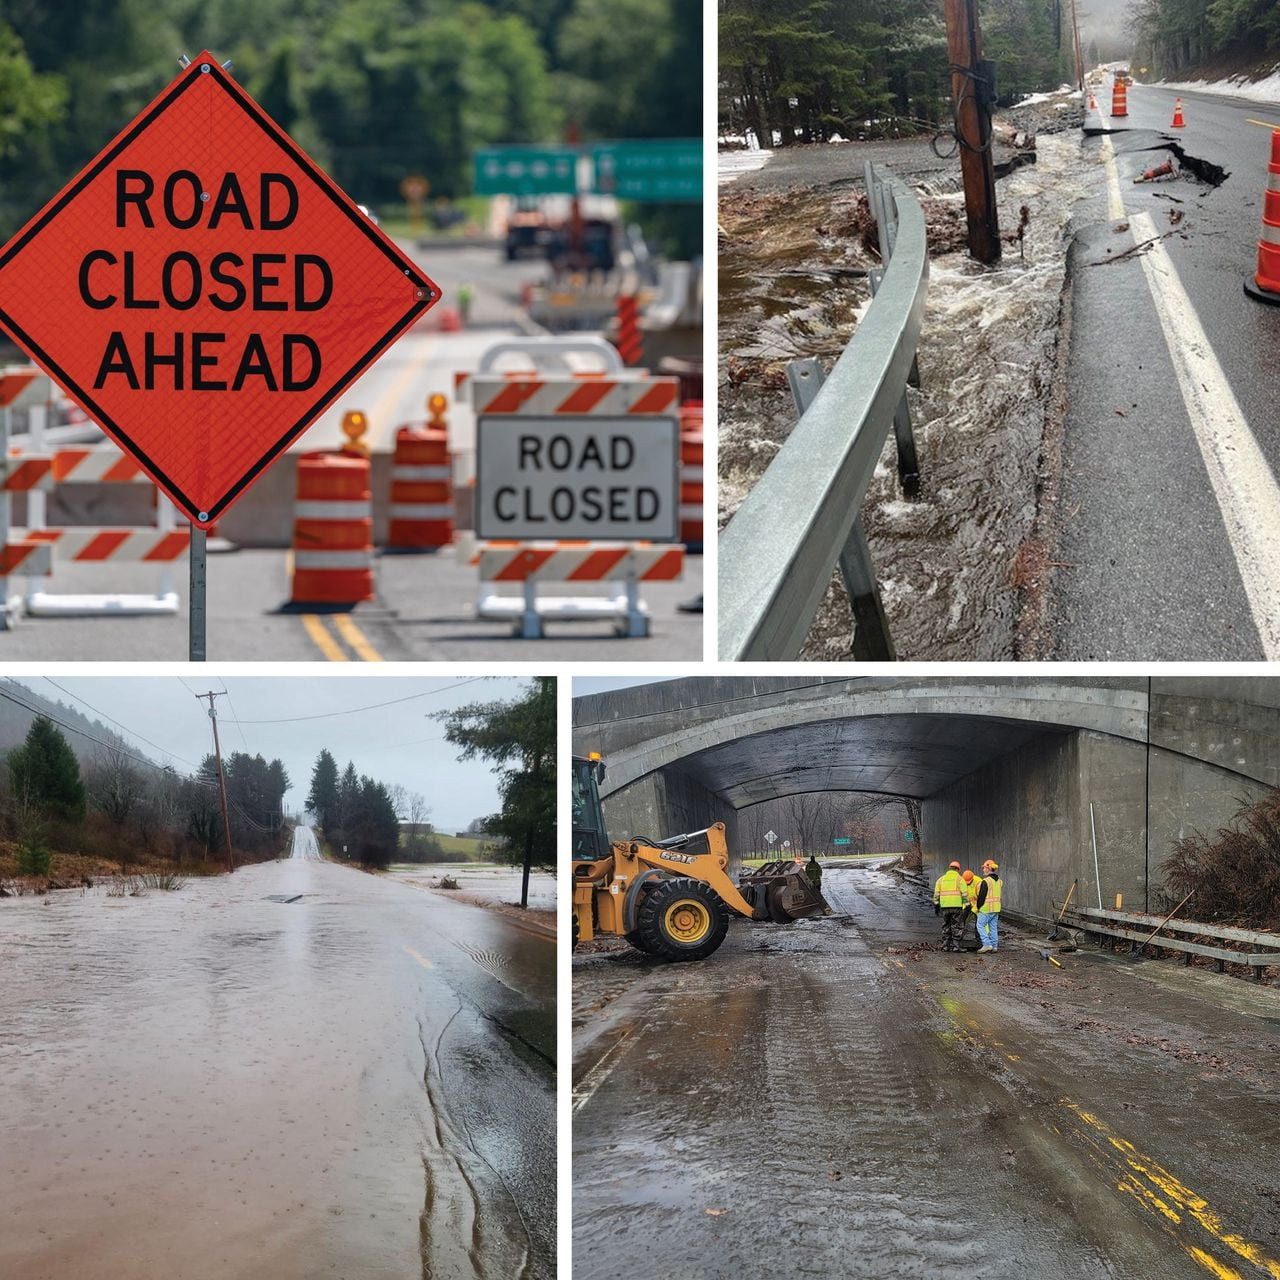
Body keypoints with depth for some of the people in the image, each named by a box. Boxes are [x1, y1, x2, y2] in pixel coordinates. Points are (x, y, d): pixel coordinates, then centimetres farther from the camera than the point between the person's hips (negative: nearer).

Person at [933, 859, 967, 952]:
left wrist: (936, 907, 14)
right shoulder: (959, 879, 0)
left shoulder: (941, 879, 10)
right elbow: (964, 895, -5)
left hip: (945, 907, 3)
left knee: (946, 927, 12)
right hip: (957, 906, -3)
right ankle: (955, 946, -2)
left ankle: (945, 946, 11)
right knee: (956, 927, 3)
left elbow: (936, 895, 9)